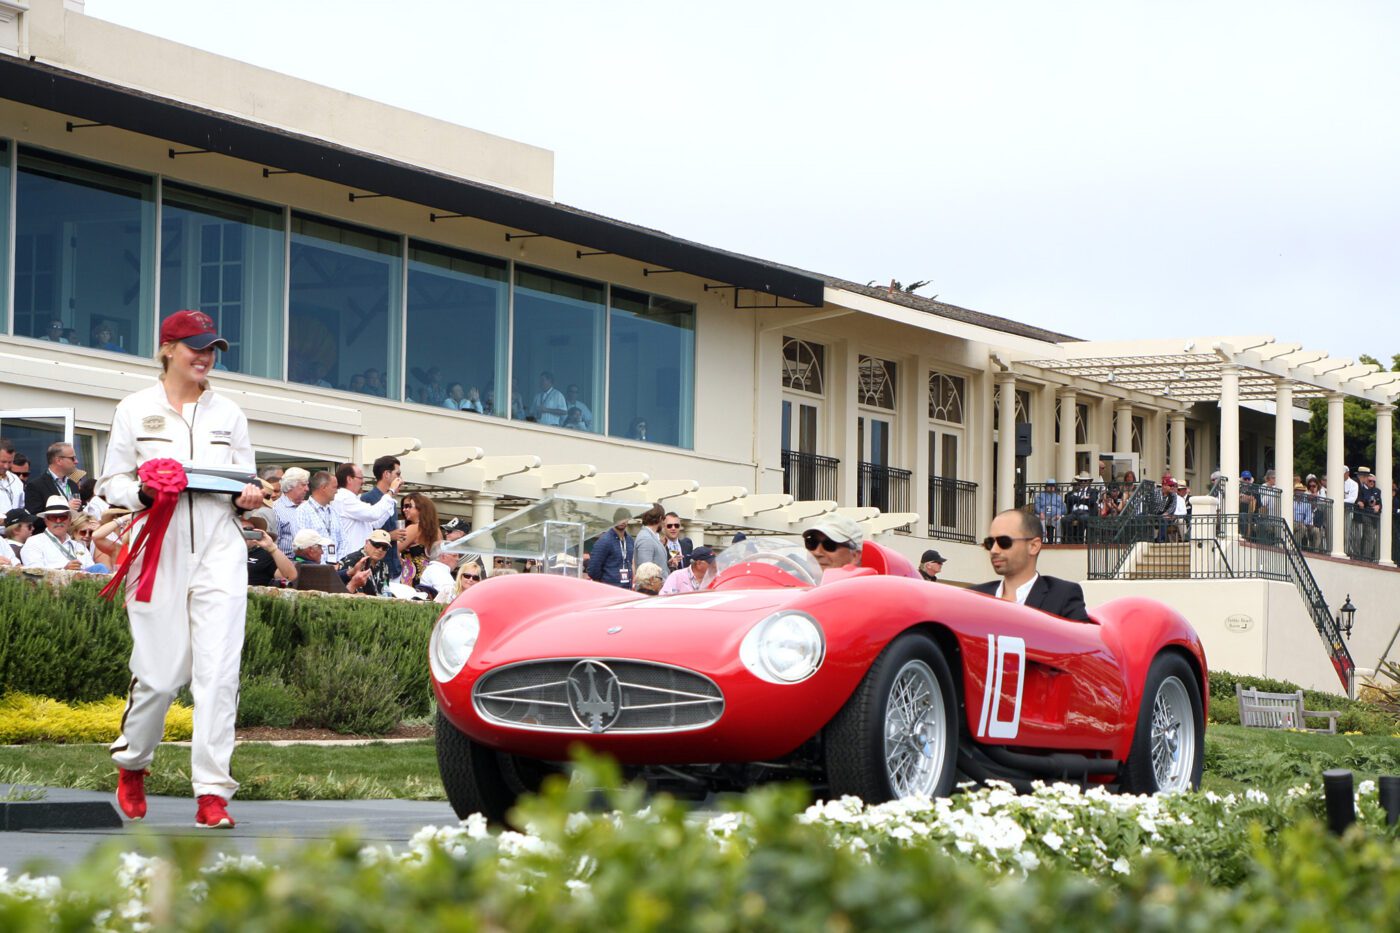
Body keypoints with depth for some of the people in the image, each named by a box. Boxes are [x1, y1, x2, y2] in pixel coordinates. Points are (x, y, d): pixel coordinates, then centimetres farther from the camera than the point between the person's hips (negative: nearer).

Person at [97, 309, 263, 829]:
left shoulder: (227, 413, 15)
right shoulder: (135, 409, 7)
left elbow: (246, 482, 19)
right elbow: (111, 483, 7)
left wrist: (247, 497, -3)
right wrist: (143, 491, -13)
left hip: (219, 553, 2)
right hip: (158, 553, -2)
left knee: (218, 669, -10)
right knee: (159, 673, -2)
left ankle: (212, 793, -9)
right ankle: (131, 762, 27)